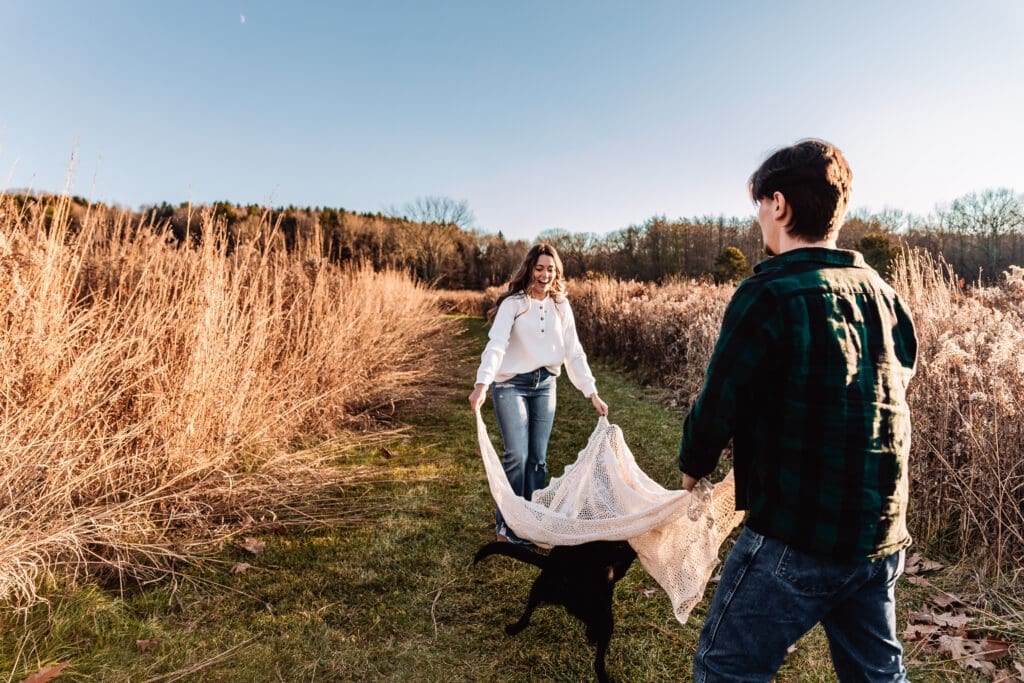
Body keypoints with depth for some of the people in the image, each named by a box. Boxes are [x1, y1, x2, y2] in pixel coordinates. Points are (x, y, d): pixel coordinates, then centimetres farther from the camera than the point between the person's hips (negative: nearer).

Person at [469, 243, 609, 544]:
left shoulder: (561, 306, 6)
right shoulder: (513, 303, -8)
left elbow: (573, 352, 8)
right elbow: (496, 345, -19)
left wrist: (592, 393, 5)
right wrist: (482, 384, -34)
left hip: (545, 385, 4)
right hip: (512, 384, -4)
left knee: (538, 457, 7)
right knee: (517, 455, -10)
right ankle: (506, 524, 8)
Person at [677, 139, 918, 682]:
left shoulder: (768, 295, -19)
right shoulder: (886, 297, 5)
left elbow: (719, 405, -15)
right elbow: (894, 394, 14)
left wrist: (692, 466, 7)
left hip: (796, 537, -7)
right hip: (882, 533, 8)